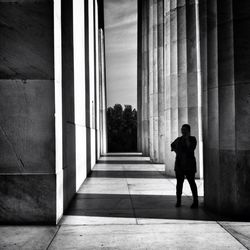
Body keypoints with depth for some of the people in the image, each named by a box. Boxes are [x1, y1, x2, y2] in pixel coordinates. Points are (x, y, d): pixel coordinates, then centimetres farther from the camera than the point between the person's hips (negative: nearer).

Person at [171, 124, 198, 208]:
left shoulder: (192, 139, -2)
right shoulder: (179, 139, 12)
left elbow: (191, 149, -18)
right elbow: (172, 145, 30)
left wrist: (187, 138, -16)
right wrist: (175, 150, 12)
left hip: (189, 164, -4)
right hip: (179, 164, 4)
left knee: (192, 182, -4)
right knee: (179, 182, 4)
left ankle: (195, 202, 2)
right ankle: (178, 201, 10)